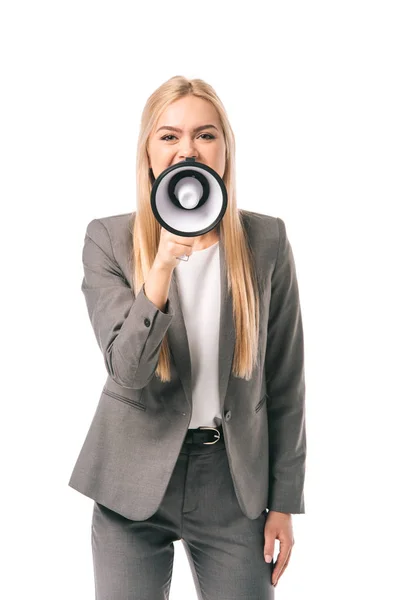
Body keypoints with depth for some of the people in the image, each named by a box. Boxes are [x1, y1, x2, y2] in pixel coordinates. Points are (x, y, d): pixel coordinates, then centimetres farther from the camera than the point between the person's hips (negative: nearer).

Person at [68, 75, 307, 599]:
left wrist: (284, 500, 3)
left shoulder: (266, 241, -3)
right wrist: (165, 262, -27)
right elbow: (127, 370, -15)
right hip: (135, 481, 0)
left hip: (234, 483, 1)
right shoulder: (108, 239, -6)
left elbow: (284, 380, 2)